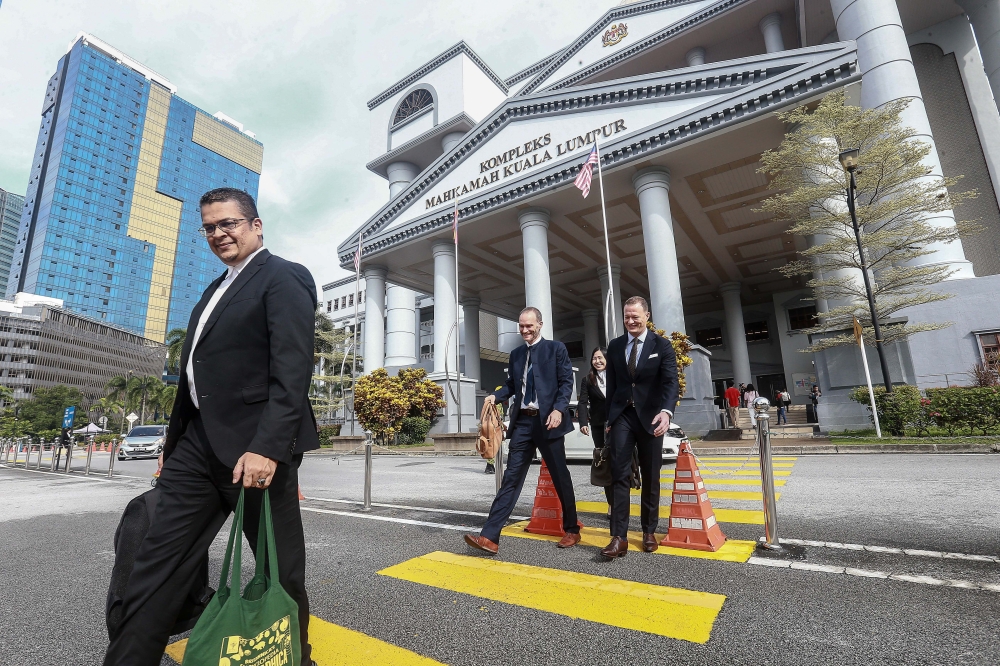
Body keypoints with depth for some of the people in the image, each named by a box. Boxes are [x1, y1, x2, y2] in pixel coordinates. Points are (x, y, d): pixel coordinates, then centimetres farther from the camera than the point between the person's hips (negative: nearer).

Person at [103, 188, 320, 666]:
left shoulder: (283, 277, -7)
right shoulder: (215, 289, 22)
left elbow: (292, 371, -18)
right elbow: (196, 370, 23)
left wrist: (268, 447, -25)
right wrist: (175, 438, 19)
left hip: (254, 445, -8)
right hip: (197, 439, 8)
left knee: (280, 566, 6)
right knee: (156, 560, 8)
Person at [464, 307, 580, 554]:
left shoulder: (556, 348, 2)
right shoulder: (516, 354, 16)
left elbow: (566, 382, -4)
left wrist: (558, 409, -19)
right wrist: (495, 395, -1)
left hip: (546, 420, -4)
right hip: (522, 421, 4)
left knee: (560, 476, 9)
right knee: (511, 477, 1)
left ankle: (572, 529, 29)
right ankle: (490, 536, -2)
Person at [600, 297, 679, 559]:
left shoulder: (662, 345, -2)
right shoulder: (614, 346, 6)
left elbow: (671, 382, -13)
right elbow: (612, 385, 10)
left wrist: (666, 411, -30)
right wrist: (609, 418, 8)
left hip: (650, 417, -1)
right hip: (622, 416, 2)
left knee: (650, 477, 10)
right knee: (620, 475, -5)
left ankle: (649, 531, 26)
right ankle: (619, 537, -2)